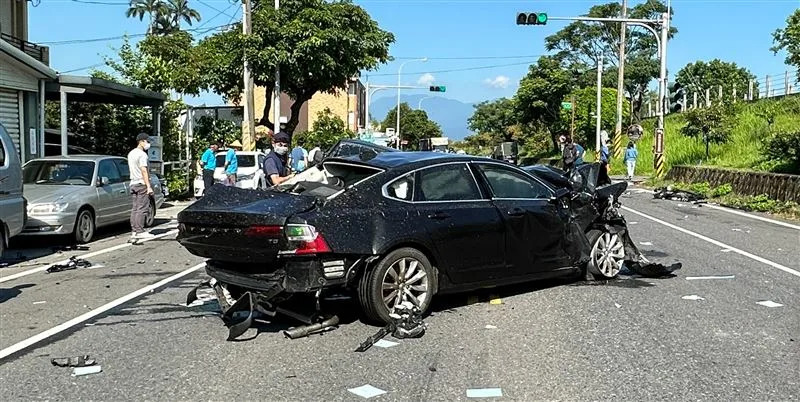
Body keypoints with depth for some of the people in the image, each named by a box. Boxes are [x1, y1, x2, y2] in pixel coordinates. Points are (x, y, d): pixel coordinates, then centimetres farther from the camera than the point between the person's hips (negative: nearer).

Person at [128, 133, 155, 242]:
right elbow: (144, 171, -18)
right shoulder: (142, 154, -11)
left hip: (133, 183, 9)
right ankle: (140, 231, -12)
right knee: (142, 208, -9)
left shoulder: (131, 153, 18)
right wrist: (149, 186, -20)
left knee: (135, 208, 7)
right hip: (142, 184, -9)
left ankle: (134, 231, 7)